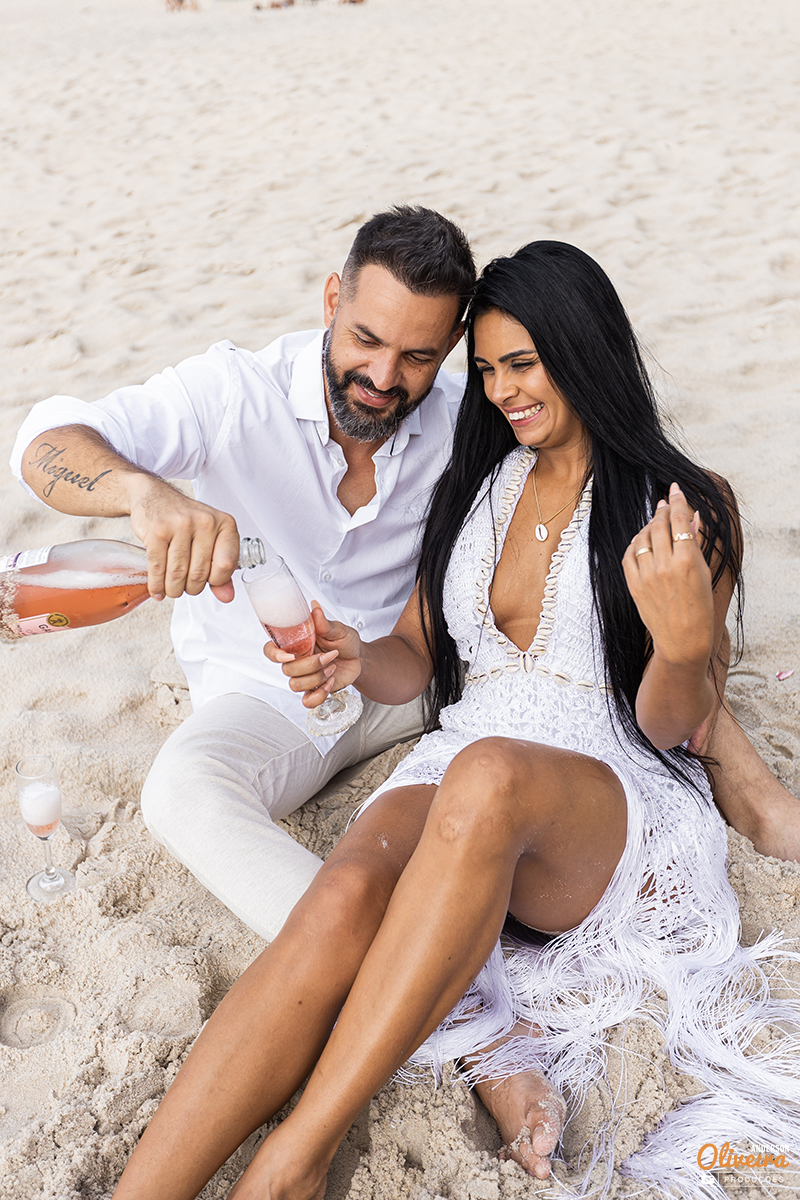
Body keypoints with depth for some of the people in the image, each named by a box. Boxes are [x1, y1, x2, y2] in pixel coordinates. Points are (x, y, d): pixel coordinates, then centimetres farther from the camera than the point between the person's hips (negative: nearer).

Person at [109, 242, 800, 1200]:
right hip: (459, 775, 4)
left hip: (614, 809, -3)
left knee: (488, 773, -39)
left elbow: (668, 728, 1)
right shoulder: (478, 484, 18)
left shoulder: (687, 506, 4)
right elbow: (415, 663, 17)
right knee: (344, 895, -31)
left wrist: (687, 641, -22)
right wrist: (359, 661, -6)